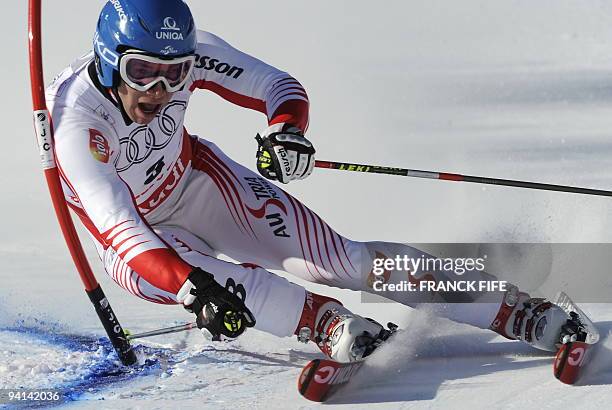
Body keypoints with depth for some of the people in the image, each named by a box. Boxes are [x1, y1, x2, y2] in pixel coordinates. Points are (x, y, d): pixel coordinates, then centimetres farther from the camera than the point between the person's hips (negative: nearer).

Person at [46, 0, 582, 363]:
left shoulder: (185, 52, -24)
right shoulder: (74, 116, -35)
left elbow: (278, 85, -15)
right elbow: (116, 226, -43)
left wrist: (284, 131, -39)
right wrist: (192, 286, -58)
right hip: (136, 240, -2)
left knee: (334, 257, -15)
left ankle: (514, 311, -18)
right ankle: (334, 327, -42)